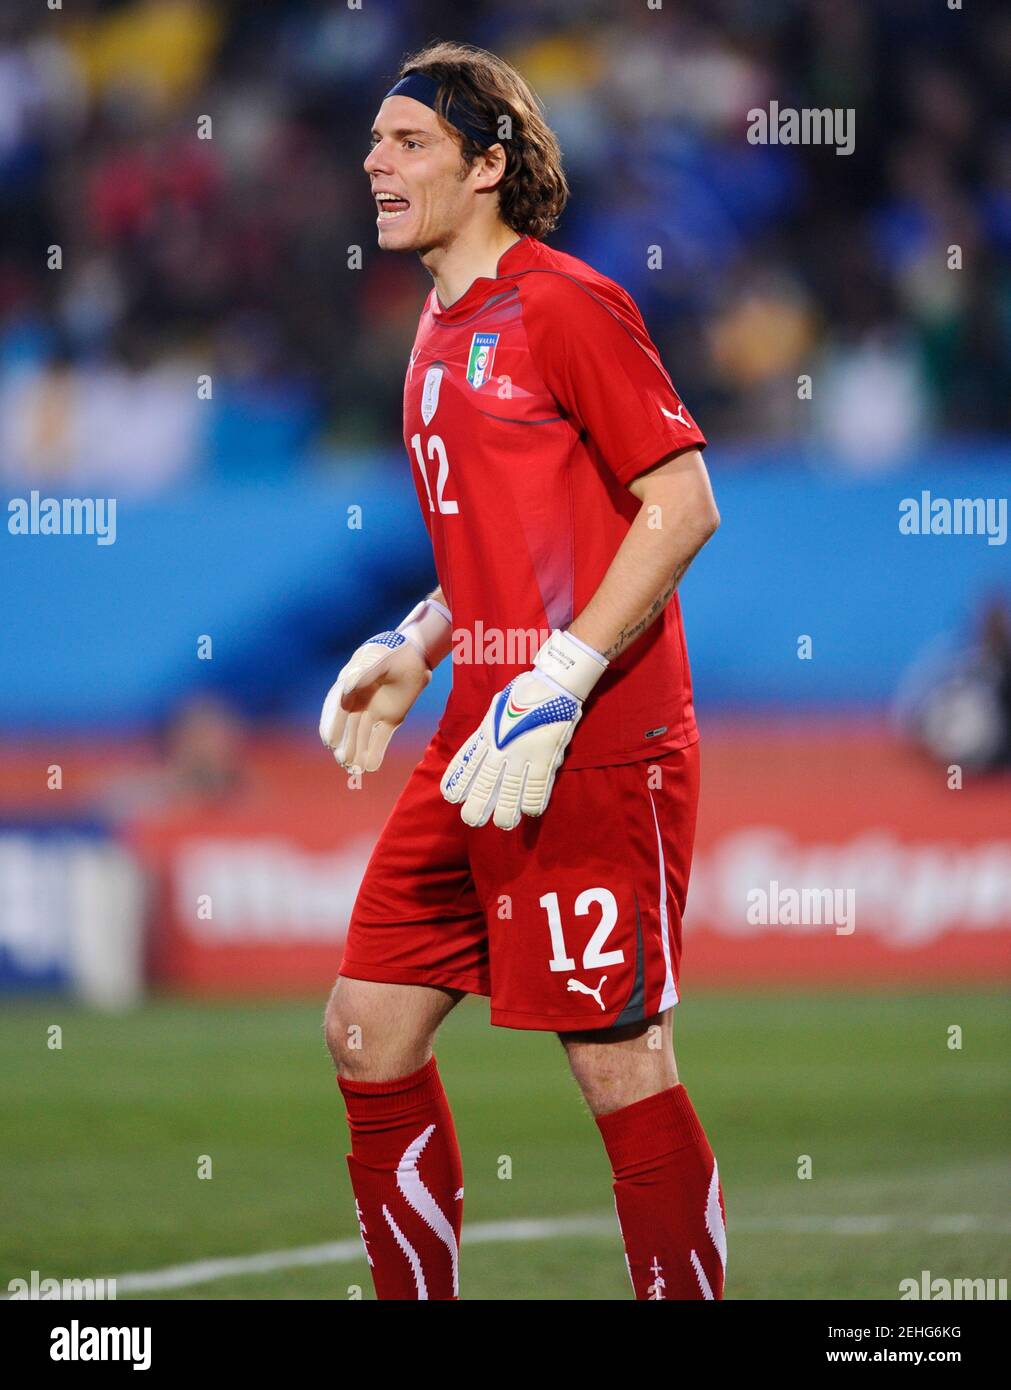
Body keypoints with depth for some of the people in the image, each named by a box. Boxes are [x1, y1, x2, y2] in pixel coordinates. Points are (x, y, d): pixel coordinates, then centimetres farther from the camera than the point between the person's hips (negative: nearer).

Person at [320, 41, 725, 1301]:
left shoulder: (562, 304, -10)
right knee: (368, 1030, 8)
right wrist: (412, 649, 16)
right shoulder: (443, 335, 17)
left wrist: (556, 688, -20)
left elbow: (683, 505, -15)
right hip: (476, 746, 9)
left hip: (598, 752, -9)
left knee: (619, 1063, -5)